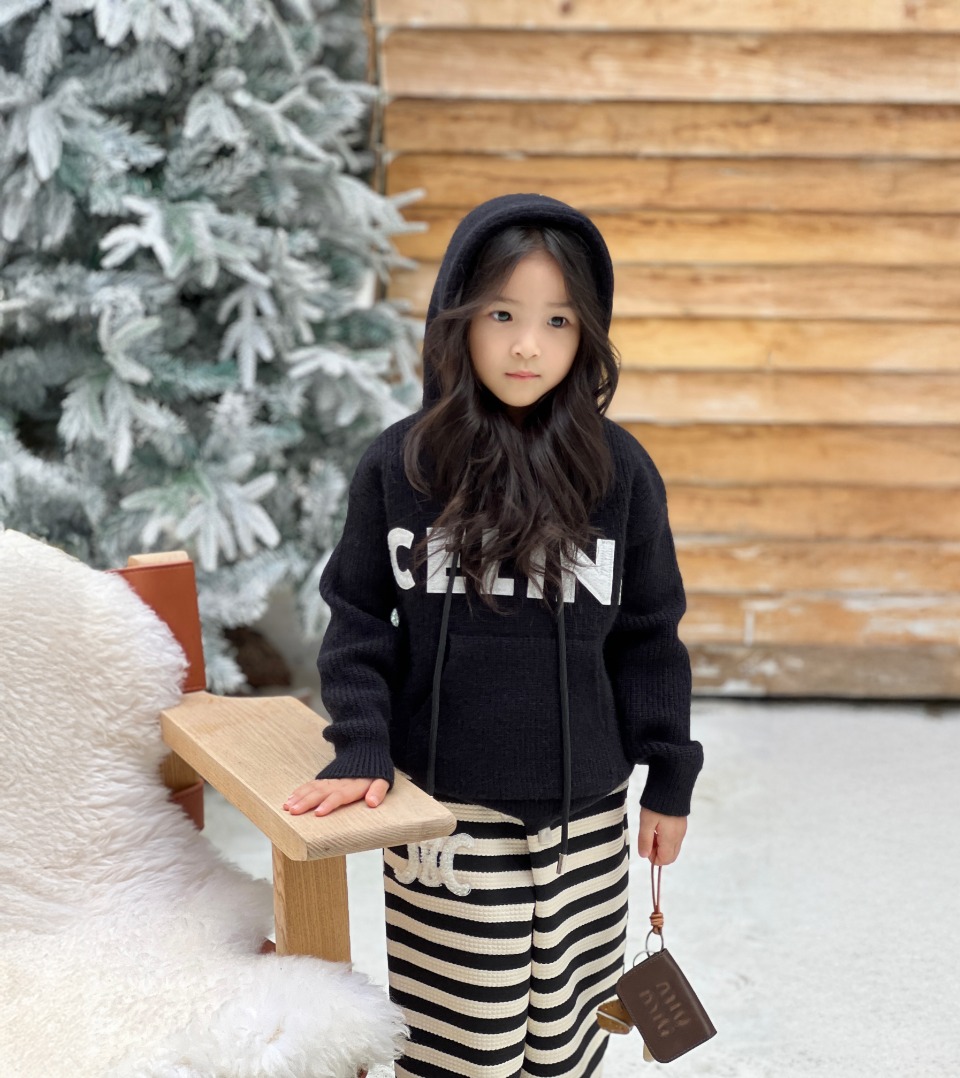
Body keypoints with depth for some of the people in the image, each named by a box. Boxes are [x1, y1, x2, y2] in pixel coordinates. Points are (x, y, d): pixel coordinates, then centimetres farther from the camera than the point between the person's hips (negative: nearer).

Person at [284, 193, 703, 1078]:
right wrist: (360, 751, -9)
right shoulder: (399, 465, -4)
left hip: (583, 815, 1)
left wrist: (669, 778, 7)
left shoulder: (620, 470, -3)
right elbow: (358, 621, 3)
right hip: (446, 814, -1)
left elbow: (648, 634, 4)